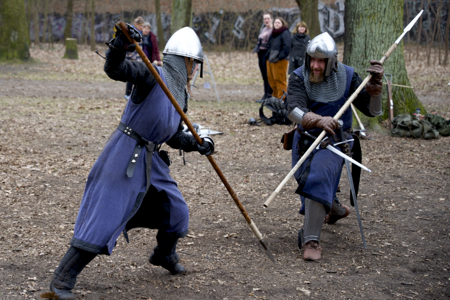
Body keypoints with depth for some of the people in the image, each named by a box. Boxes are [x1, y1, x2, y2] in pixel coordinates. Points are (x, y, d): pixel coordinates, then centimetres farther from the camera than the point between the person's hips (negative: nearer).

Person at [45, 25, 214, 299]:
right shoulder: (154, 76, -12)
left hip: (150, 161, 9)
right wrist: (120, 45, -45)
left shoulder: (181, 94, 14)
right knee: (103, 220, -11)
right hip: (124, 157, -9)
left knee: (176, 212, 19)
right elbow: (115, 69, -27)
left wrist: (197, 144, 6)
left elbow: (173, 137, 20)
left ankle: (164, 255, 48)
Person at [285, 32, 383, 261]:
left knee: (318, 177, -28)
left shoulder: (347, 76, -8)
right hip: (305, 139, 3)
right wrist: (319, 120, -48)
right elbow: (294, 111, -29)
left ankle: (311, 240, -27)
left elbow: (372, 111, -5)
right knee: (307, 180, 18)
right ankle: (336, 209, 54)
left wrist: (375, 86, -22)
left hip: (334, 140, -3)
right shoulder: (298, 78, -11)